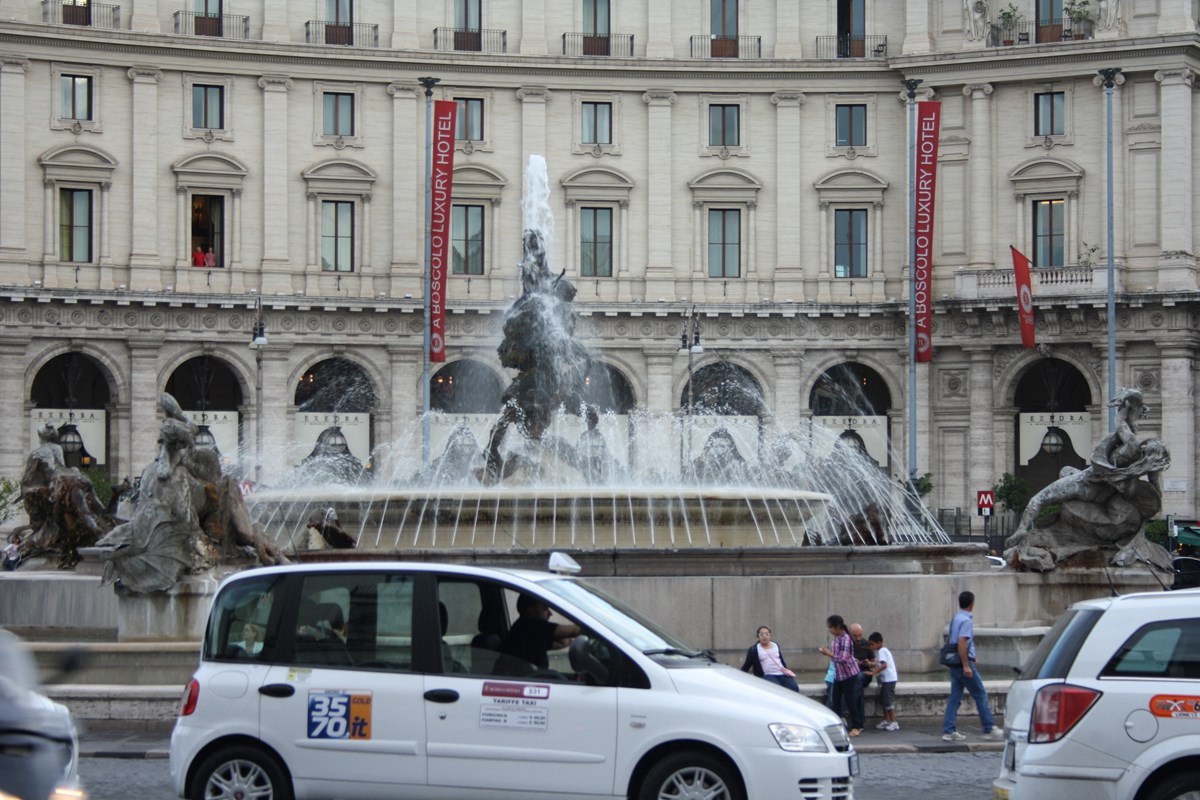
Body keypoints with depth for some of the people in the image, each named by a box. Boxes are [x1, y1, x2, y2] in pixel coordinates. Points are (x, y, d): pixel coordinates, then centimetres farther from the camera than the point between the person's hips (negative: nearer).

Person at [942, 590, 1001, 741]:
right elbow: (962, 643, -23)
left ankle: (949, 731, 3)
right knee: (981, 695, 0)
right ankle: (989, 729, 4)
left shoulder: (956, 619, 13)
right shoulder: (966, 621, -15)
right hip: (964, 662, -9)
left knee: (955, 697, 7)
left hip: (955, 664, 9)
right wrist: (966, 665, -23)